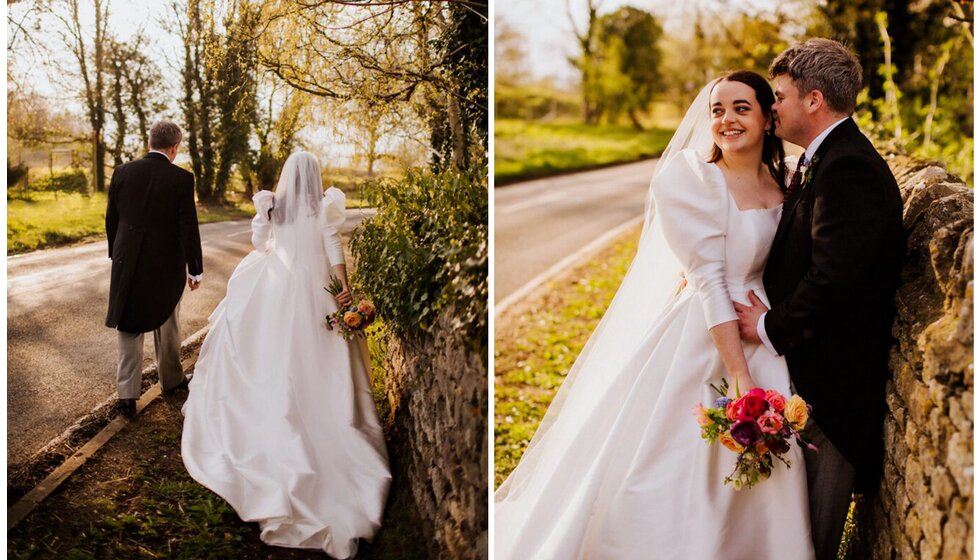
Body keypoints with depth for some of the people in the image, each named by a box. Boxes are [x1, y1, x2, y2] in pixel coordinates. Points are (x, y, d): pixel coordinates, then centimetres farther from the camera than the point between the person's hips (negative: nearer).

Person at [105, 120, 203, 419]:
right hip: (166, 264, -2)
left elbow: (111, 220, 5)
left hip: (128, 262, 2)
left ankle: (127, 394, 3)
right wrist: (195, 269, -3)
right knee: (167, 323, 18)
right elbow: (189, 228, -12)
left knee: (129, 327, 9)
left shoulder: (122, 172, -3)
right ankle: (171, 378, 35)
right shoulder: (182, 178, -12)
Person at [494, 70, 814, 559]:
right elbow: (709, 280, -16)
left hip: (760, 340, 6)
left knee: (761, 476, 12)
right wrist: (740, 376, -19)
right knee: (664, 480, 0)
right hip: (698, 342, -5)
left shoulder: (784, 184, 6)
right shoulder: (687, 180, -12)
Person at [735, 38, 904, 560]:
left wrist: (772, 327, -15)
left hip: (832, 370, -10)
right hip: (808, 359, 10)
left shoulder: (847, 168, -22)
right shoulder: (824, 158, 11)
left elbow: (832, 276, -28)